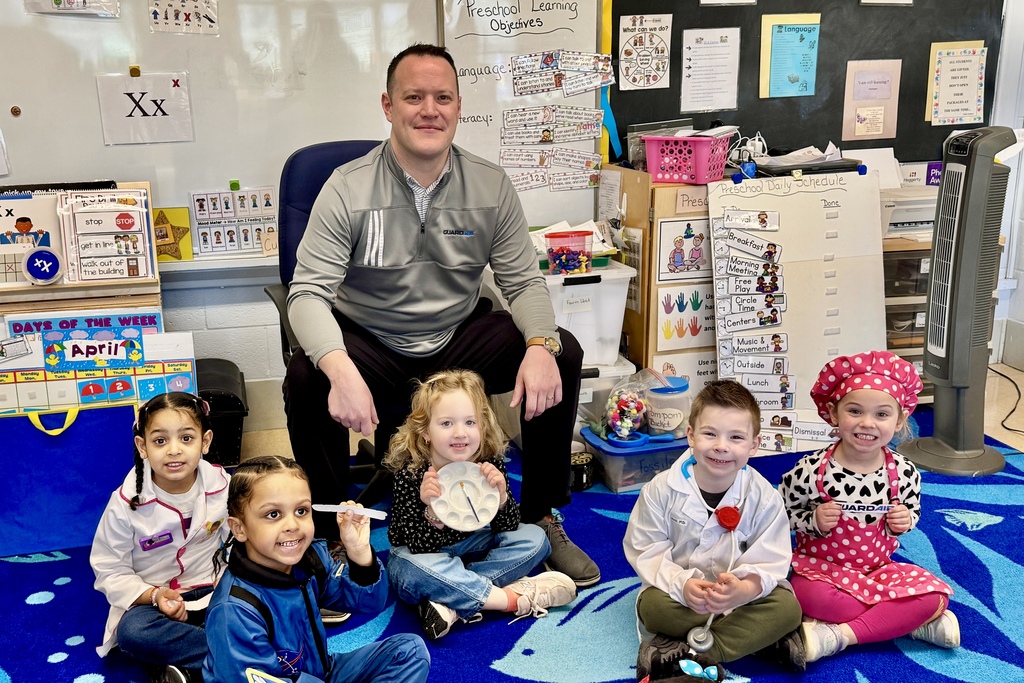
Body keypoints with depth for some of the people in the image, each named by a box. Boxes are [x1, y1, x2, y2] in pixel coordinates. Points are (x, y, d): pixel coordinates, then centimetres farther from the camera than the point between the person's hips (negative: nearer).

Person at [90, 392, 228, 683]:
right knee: (132, 632, -34)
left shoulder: (221, 484, -9)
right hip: (151, 597, -1)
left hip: (212, 590, 2)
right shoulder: (127, 503, -16)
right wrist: (155, 596, -24)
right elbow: (111, 572, -8)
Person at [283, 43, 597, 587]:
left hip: (460, 339, 3)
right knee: (305, 379, -33)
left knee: (564, 354, -18)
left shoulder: (491, 186, -4)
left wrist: (540, 346, -24)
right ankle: (331, 534, -9)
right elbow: (308, 293, -19)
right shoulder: (348, 189, -13)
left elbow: (524, 282, -1)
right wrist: (341, 371, -39)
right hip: (370, 345, -2)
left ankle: (541, 518, 1)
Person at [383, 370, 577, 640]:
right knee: (413, 569, -38)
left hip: (469, 547, 5)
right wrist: (432, 511, -42)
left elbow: (507, 528, -10)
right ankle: (516, 599, -28)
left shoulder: (490, 464, -16)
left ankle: (453, 603, -26)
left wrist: (501, 496, -29)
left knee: (534, 538, -11)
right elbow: (421, 548, -24)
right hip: (420, 555, -5)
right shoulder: (411, 475, -25)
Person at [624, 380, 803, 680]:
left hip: (741, 595, 1)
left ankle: (680, 654, -29)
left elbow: (769, 562, -13)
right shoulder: (662, 489, -11)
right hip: (679, 590, -1)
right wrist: (682, 584, -29)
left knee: (787, 607, -25)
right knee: (653, 605, -32)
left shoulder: (764, 497, -10)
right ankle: (763, 638, -22)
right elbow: (646, 550, -10)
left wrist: (744, 589, -36)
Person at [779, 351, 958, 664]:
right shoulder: (809, 471, -18)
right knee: (812, 595, -36)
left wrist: (904, 522, -12)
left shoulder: (904, 472, -8)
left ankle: (839, 635, -20)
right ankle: (917, 622, -18)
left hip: (880, 567, 3)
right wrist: (814, 520, -25)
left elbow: (912, 511, 10)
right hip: (822, 566, -3)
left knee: (935, 593, -21)